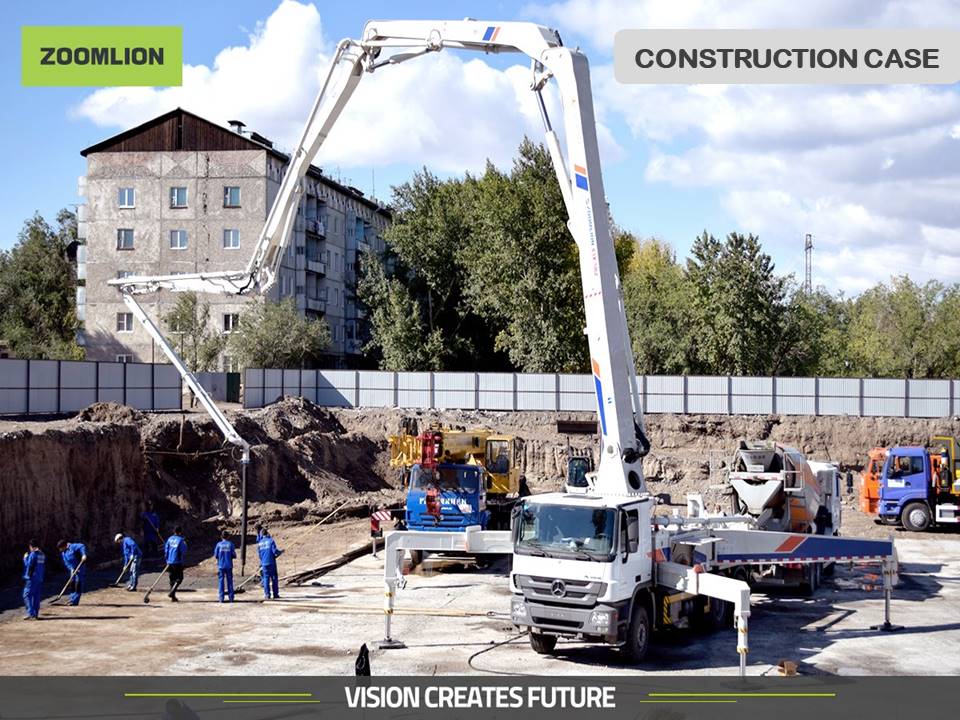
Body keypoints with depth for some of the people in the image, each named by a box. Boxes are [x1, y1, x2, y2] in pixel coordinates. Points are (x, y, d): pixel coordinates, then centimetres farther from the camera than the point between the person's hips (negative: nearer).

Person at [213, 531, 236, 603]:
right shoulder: (230, 544, -3)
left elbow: (215, 555, 0)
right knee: (230, 581, 7)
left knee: (221, 581, 4)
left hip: (221, 565, 0)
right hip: (229, 566, 0)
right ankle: (231, 597, 6)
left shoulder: (219, 544, -2)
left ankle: (221, 598, 1)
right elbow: (234, 555, -3)